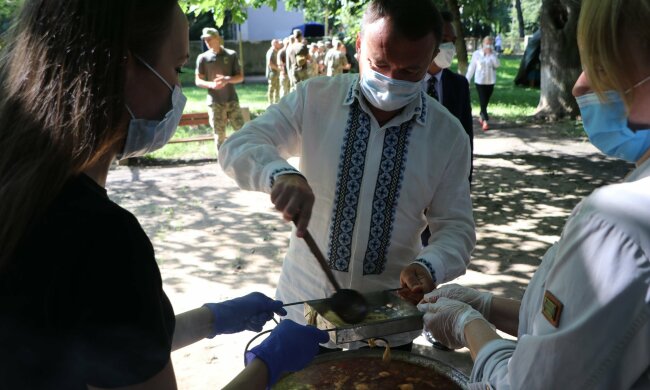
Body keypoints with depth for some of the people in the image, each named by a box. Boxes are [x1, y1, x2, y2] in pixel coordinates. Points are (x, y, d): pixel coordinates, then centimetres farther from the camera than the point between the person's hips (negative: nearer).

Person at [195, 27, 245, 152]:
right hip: (215, 102, 0)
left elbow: (240, 77, 3)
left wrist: (227, 79, -17)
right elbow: (198, 81, 2)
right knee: (219, 135, 2)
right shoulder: (203, 58, 2)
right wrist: (211, 84, -18)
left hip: (232, 100, 0)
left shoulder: (231, 55, 2)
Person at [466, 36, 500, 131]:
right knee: (483, 102, -8)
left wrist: (491, 54, -18)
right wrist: (467, 80, 1)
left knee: (486, 102, 11)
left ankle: (481, 117, 29)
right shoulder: (476, 54, -4)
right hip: (480, 81, -3)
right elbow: (471, 68, 1)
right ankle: (485, 121, -6)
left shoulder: (493, 54, 3)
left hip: (490, 81, 3)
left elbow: (497, 64, -14)